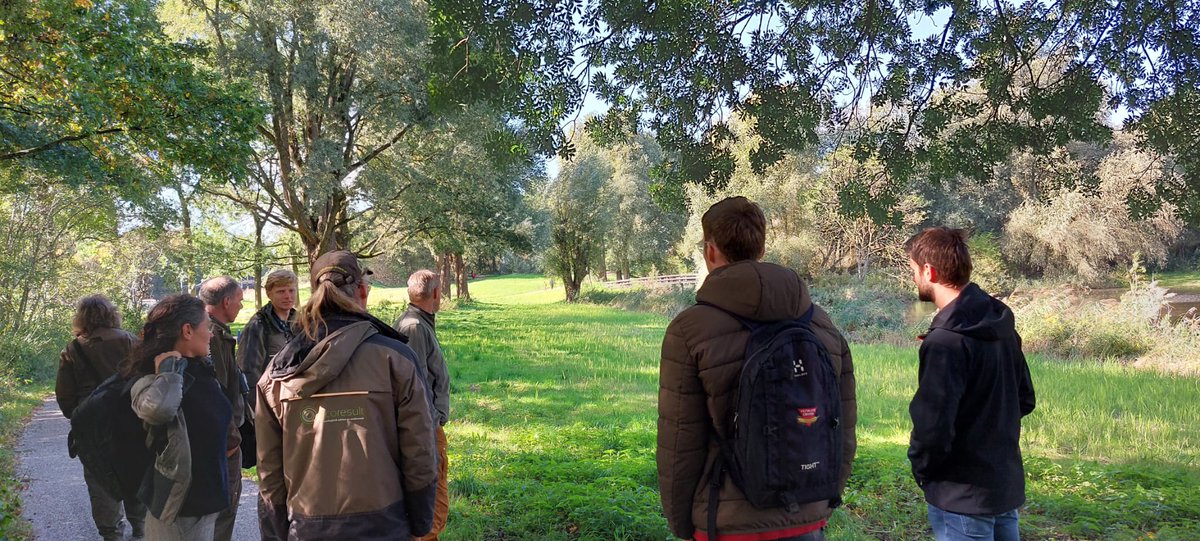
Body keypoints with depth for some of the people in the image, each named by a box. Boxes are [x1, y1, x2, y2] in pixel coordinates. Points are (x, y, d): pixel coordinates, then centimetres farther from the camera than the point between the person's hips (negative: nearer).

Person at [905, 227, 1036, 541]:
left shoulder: (945, 341, -24)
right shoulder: (1000, 322, 3)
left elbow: (932, 426, -26)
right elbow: (1025, 399, 13)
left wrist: (921, 469, -8)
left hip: (961, 496, -8)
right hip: (1007, 484, 8)